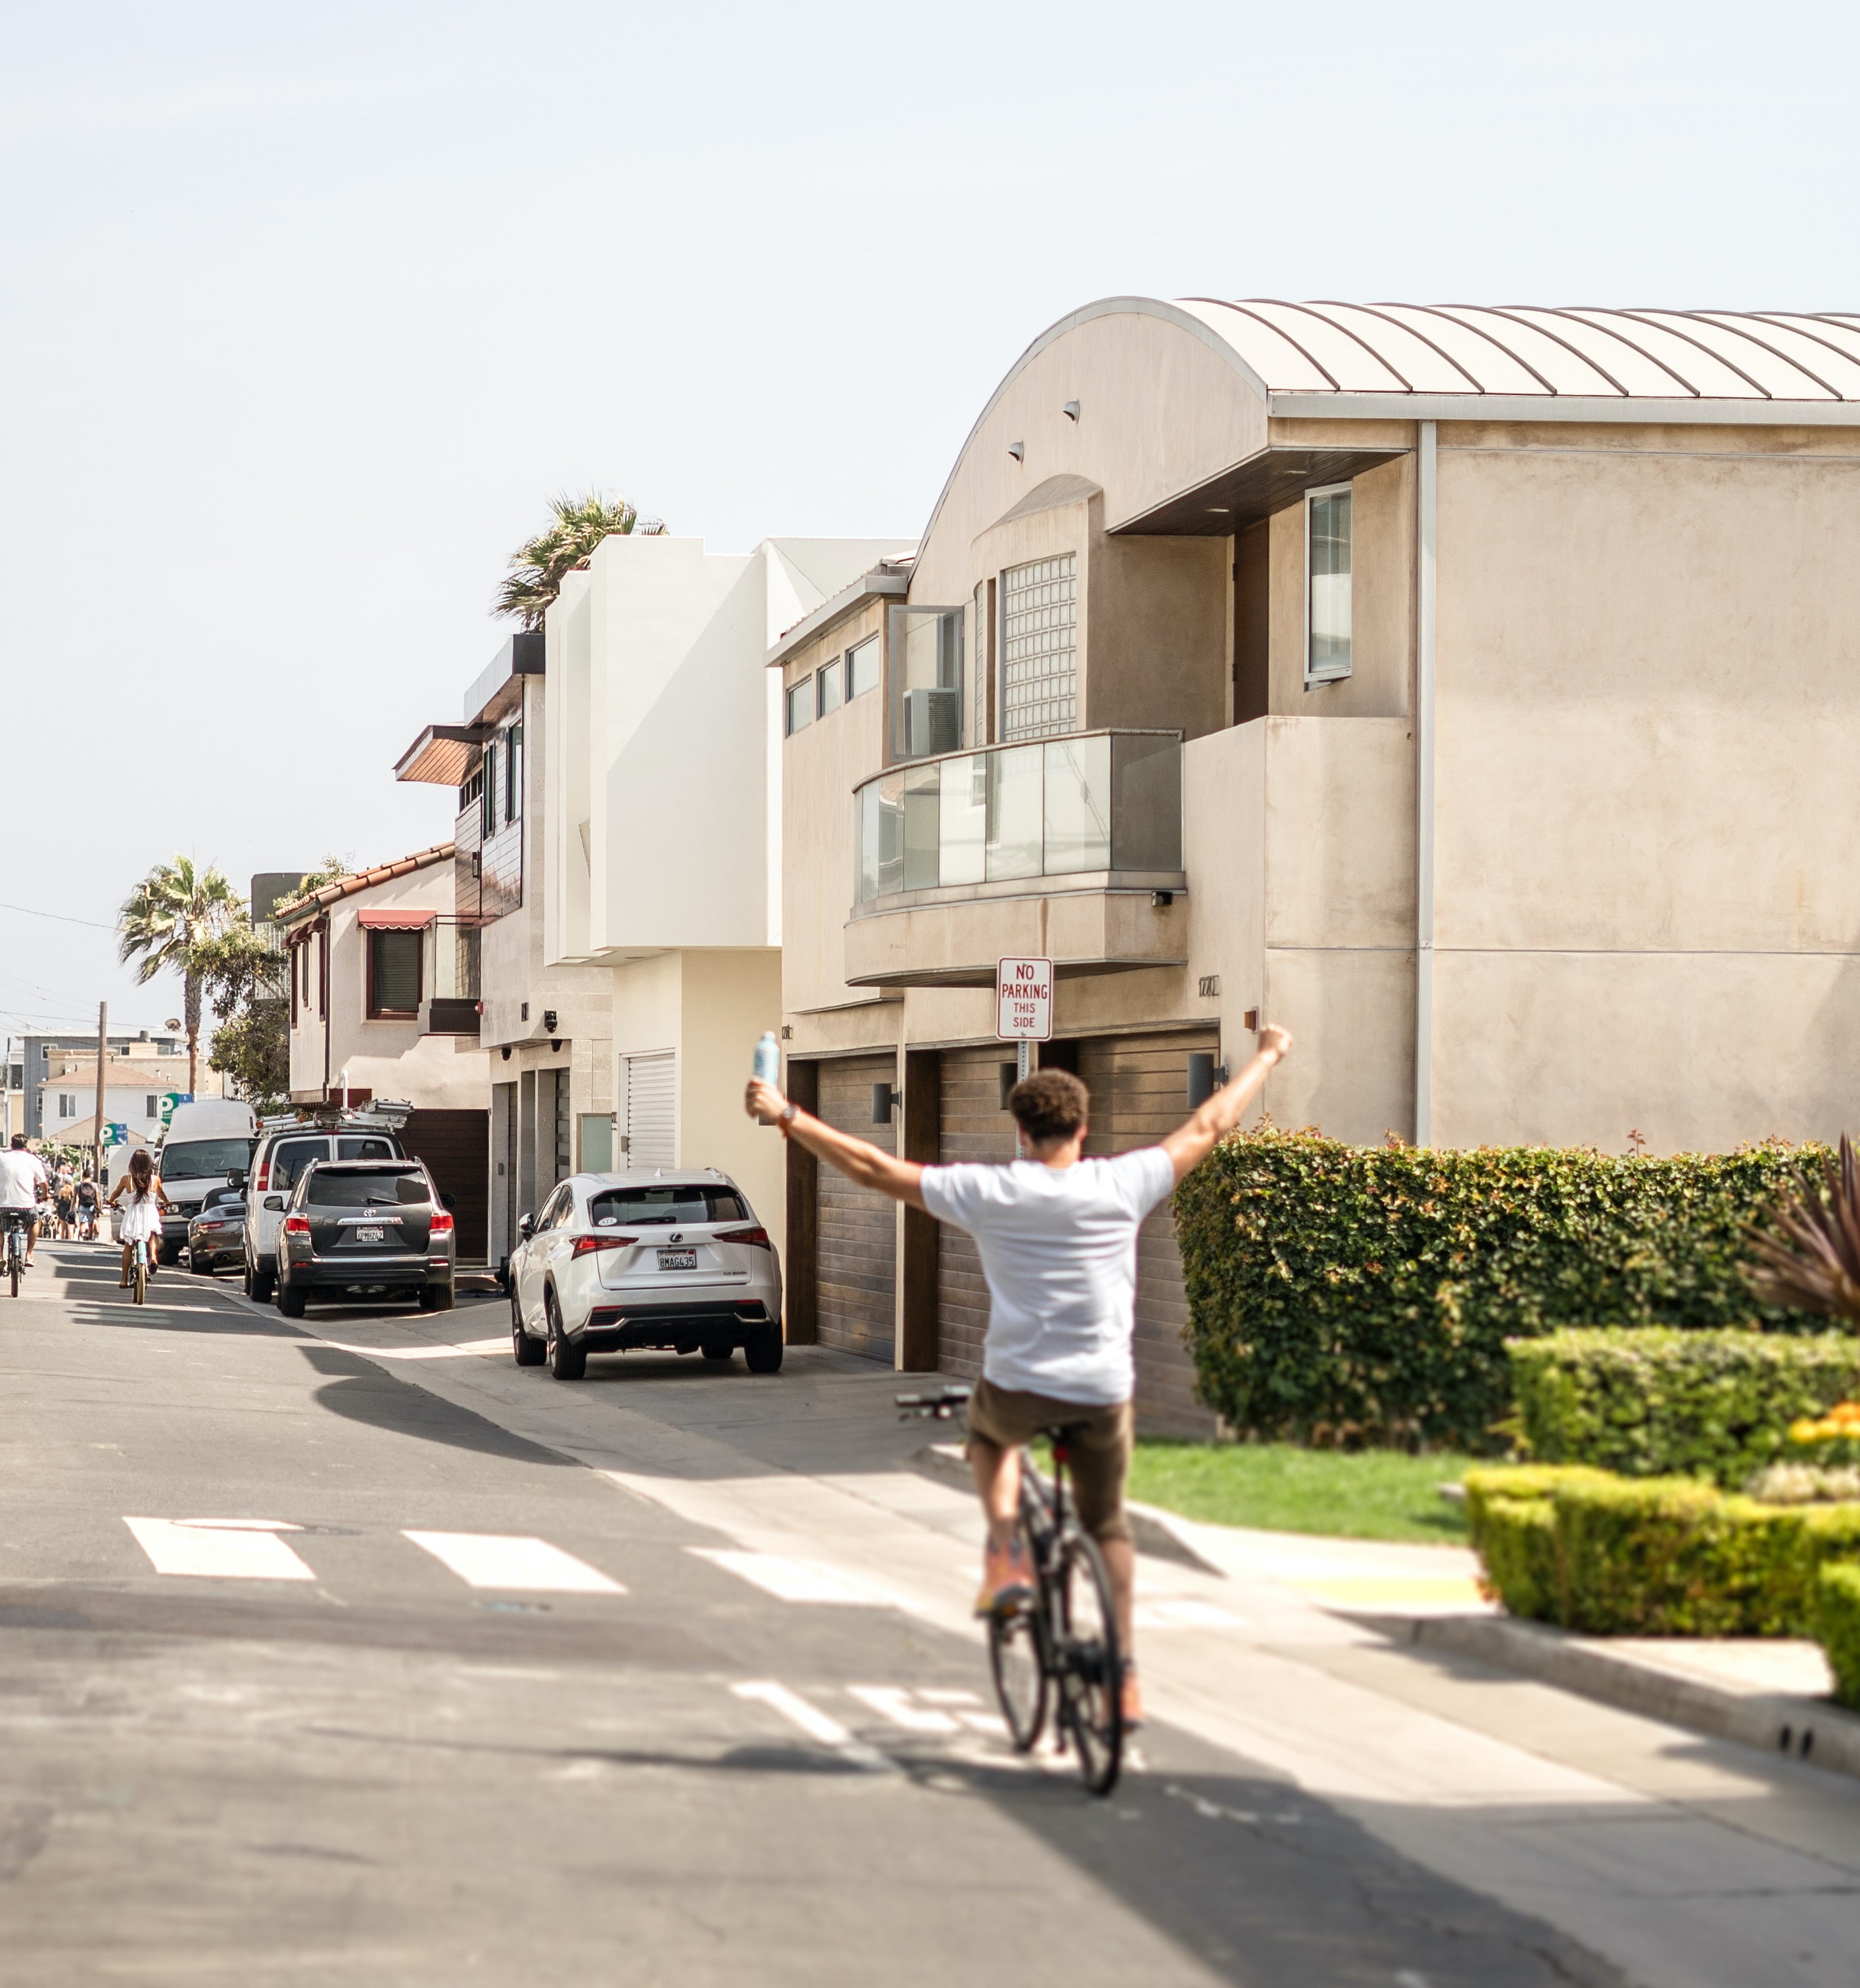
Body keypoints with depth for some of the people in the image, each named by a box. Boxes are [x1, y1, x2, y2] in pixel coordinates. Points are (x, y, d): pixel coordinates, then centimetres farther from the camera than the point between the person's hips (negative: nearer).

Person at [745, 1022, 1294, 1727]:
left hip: (1018, 1388, -1)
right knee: (1107, 1525, 24)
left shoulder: (990, 1193, -9)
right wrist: (1268, 1056, 21)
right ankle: (1124, 1673, 21)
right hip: (1103, 1396, 1)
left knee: (989, 1433, 35)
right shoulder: (1121, 1185, -6)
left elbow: (872, 1166, -6)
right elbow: (1208, 1126, 7)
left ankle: (1007, 1554, 13)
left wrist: (786, 1116, 3)